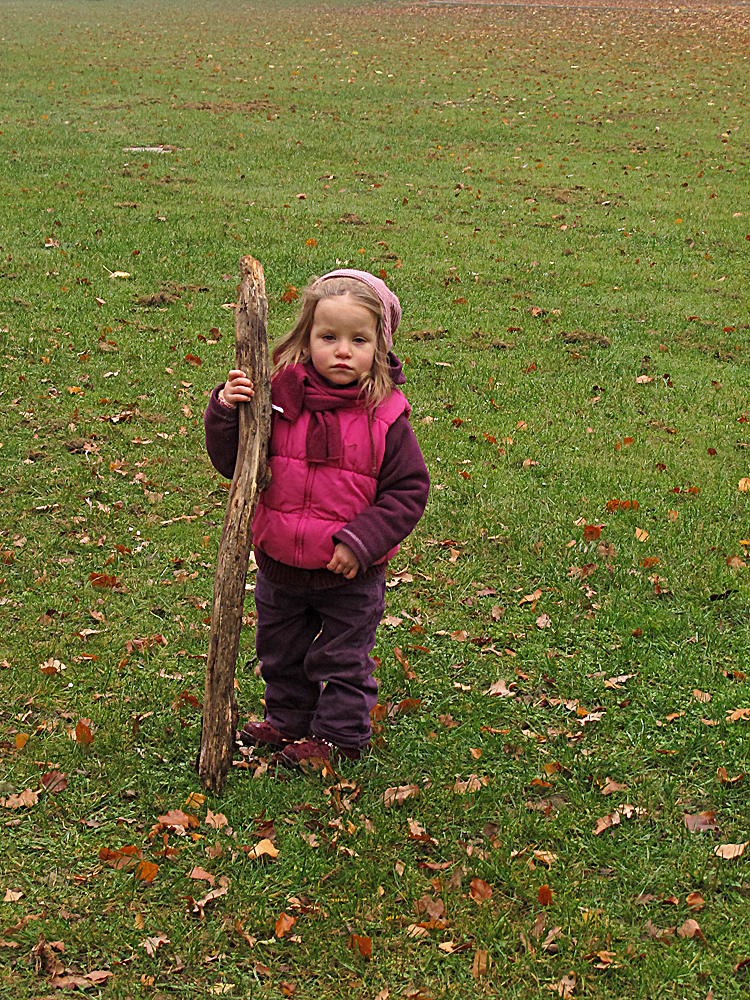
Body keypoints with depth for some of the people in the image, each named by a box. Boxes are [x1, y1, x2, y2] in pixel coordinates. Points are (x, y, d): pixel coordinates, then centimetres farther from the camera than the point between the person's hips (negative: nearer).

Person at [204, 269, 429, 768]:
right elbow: (231, 464, -5)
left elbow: (408, 489, -12)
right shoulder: (279, 399, -10)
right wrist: (226, 412, -23)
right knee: (280, 651, 23)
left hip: (351, 576, -4)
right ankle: (288, 720, 44)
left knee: (343, 657, 13)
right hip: (280, 564, 4)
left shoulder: (385, 416, -16)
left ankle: (341, 734, 32)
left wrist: (360, 542, -20)